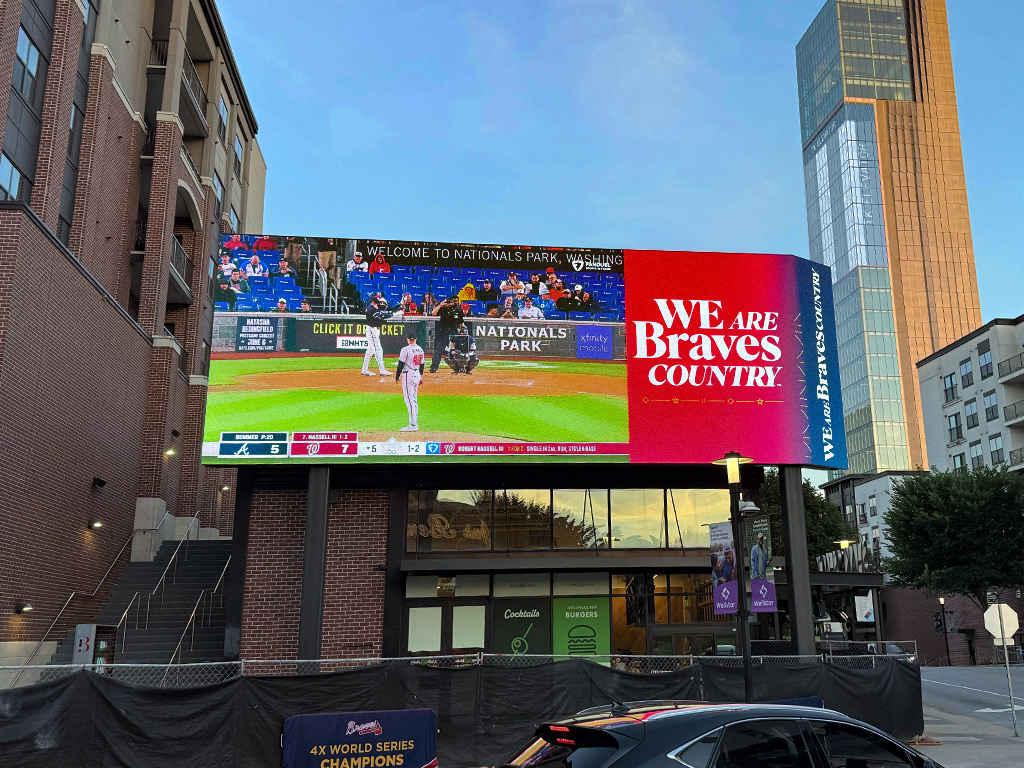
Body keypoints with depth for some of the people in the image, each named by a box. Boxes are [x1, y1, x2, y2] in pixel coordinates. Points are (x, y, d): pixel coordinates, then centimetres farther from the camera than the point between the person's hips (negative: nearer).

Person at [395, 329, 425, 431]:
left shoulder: (405, 349, -14)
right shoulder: (420, 349, 9)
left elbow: (401, 365, -13)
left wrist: (397, 377, -4)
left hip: (408, 375, -8)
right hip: (417, 375, 8)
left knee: (409, 400, -8)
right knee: (414, 399, 15)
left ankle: (413, 425, -11)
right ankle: (415, 424, 18)